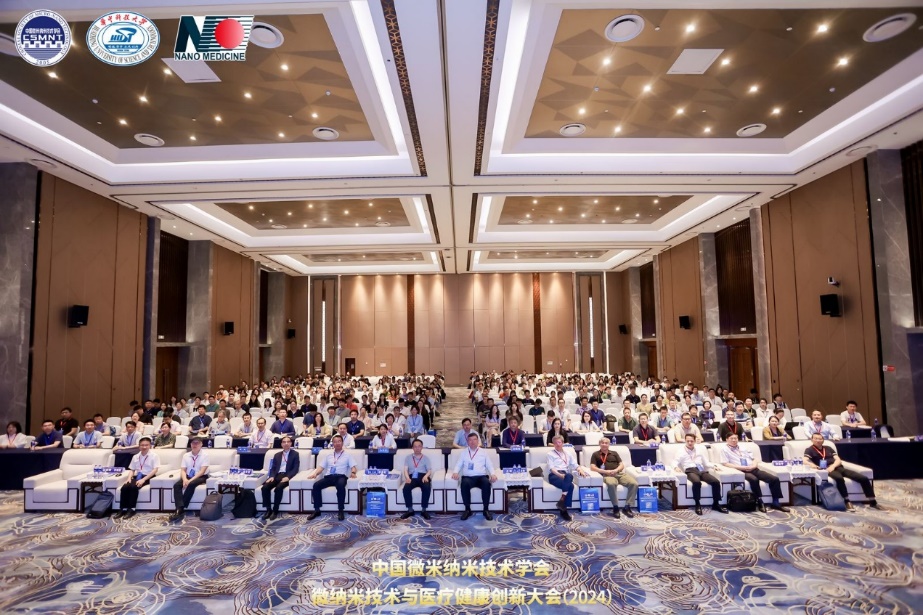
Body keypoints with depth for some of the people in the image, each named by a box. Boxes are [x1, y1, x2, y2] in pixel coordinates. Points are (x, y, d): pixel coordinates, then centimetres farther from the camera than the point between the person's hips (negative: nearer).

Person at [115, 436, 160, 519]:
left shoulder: (154, 456, -2)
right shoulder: (135, 457, 16)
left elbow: (155, 470, -11)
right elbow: (131, 470, 19)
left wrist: (143, 479, -20)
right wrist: (129, 478, -3)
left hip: (148, 477, -5)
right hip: (137, 476, 5)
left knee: (134, 487, -30)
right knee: (124, 487, -22)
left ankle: (131, 509, -19)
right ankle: (122, 509, -12)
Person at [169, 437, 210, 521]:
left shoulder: (205, 455, -8)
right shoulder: (186, 455, 8)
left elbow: (202, 471, -14)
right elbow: (183, 470, 2)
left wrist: (191, 480, -25)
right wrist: (185, 479, -19)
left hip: (201, 477, -5)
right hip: (188, 476, 5)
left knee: (191, 485, -35)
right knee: (176, 485, -24)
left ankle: (180, 509, -27)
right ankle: (180, 509, -34)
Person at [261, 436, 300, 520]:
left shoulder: (295, 454, 9)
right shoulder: (277, 455, 22)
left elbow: (295, 469, -1)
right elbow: (273, 468, 15)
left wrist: (287, 477, -18)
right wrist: (272, 476, -7)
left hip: (286, 476, -5)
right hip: (277, 476, 5)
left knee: (278, 488, -33)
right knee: (265, 487, -24)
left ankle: (275, 510, -19)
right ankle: (268, 510, -12)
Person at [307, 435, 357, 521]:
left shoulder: (347, 455, 16)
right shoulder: (329, 455, 26)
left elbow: (353, 466, 6)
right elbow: (321, 467, 20)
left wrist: (353, 473, -17)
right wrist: (315, 473, -2)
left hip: (340, 476, -3)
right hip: (328, 476, 4)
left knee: (340, 486, -39)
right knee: (316, 485, -26)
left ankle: (340, 511, -28)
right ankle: (317, 510, -14)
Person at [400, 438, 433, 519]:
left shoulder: (425, 458, 19)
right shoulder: (408, 458, 21)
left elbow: (429, 470, 8)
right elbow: (405, 469, 8)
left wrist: (426, 476, -16)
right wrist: (407, 477, -15)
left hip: (422, 476, -1)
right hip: (412, 477, 1)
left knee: (427, 487, -34)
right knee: (406, 488, -32)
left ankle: (424, 510, -20)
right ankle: (410, 510, -16)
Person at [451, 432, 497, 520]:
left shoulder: (483, 452, 17)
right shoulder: (464, 452, 18)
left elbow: (489, 465, 13)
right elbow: (459, 464, 13)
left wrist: (492, 474, -7)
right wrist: (456, 472, -9)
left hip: (481, 476, 0)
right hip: (468, 477, 0)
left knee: (487, 483, -34)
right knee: (464, 484, -35)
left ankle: (486, 510, -20)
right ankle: (467, 509, -18)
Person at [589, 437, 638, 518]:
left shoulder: (614, 453, 27)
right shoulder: (596, 454, 16)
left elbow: (622, 465, 17)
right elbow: (592, 467, 4)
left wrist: (616, 470, -6)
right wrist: (605, 471, -10)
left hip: (620, 473, 4)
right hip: (607, 475, -4)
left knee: (634, 483, -24)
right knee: (611, 484, -40)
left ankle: (627, 507, -16)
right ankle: (615, 507, -26)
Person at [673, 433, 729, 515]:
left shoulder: (699, 451, 27)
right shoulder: (681, 452, 13)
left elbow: (706, 462, 30)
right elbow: (675, 462, 3)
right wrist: (676, 467, -19)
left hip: (701, 470, 5)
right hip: (690, 471, -4)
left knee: (716, 482, -22)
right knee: (697, 482, -38)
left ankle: (716, 504, -10)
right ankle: (697, 505, -27)